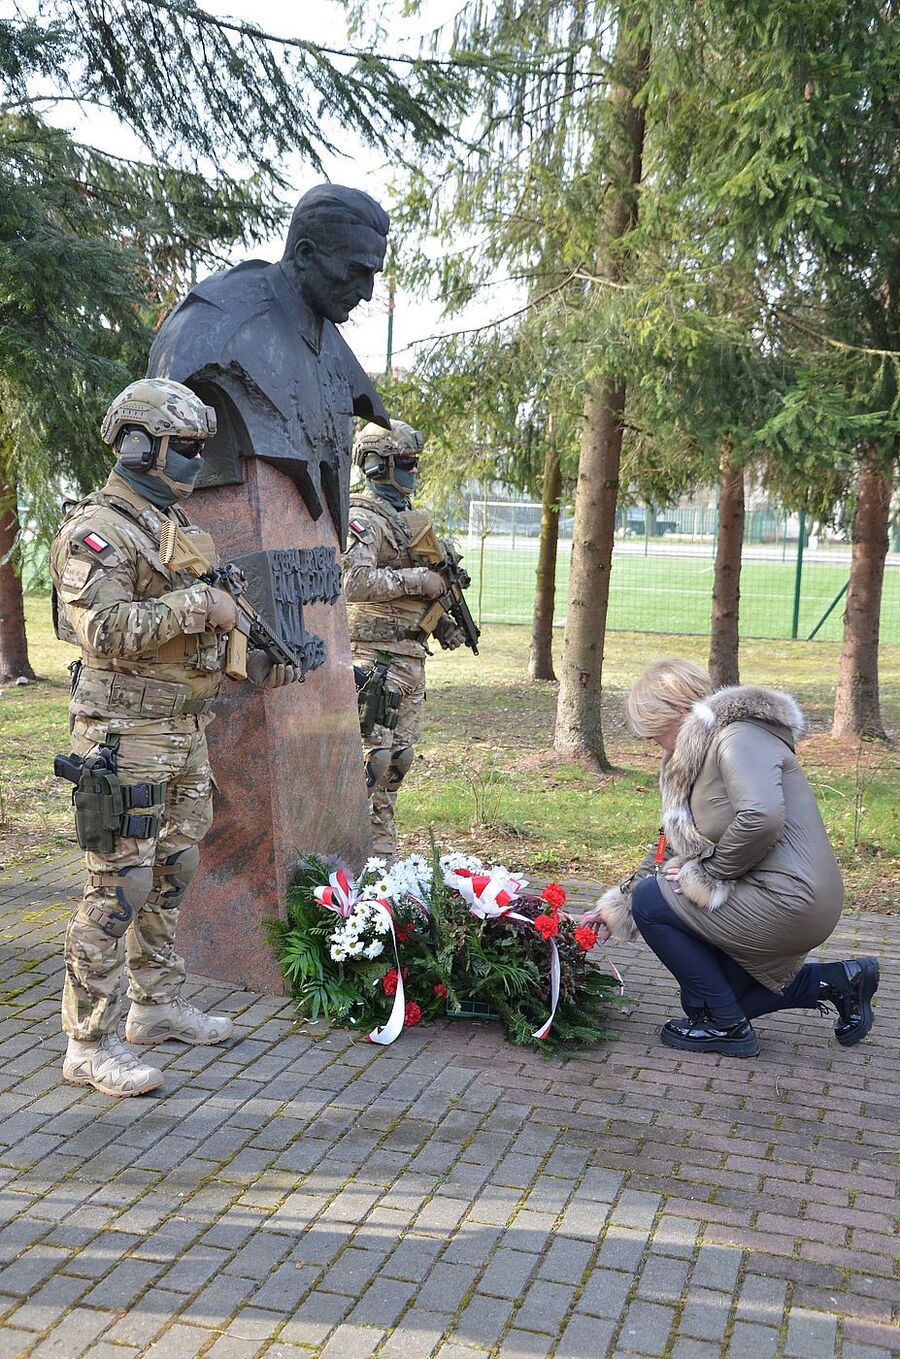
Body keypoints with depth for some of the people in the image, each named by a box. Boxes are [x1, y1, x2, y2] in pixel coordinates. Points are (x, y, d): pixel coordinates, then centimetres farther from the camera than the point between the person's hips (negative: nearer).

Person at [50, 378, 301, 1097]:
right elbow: (104, 630, -26)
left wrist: (258, 662, 13)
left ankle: (158, 1004, 31)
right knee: (119, 884, -5)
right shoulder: (96, 532, -13)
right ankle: (91, 1043, 4)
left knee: (172, 872, 17)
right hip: (126, 737, -9)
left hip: (186, 732, 9)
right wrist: (198, 604, -22)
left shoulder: (178, 524, 16)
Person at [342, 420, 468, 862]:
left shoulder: (408, 518, 20)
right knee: (373, 753, -10)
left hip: (410, 656, 9)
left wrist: (442, 621, 12)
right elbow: (355, 582, -25)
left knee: (399, 756, 11)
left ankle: (382, 851, 19)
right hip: (375, 654, -9)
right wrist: (417, 579, -19)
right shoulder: (362, 519, -10)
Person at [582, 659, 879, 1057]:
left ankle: (724, 1025, 3)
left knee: (652, 901, -6)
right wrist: (614, 907, 18)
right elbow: (671, 845, 18)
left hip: (787, 901, -10)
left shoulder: (739, 739, -16)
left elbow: (761, 817, -34)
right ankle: (836, 981, 22)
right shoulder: (698, 753, 14)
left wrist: (712, 871, -18)